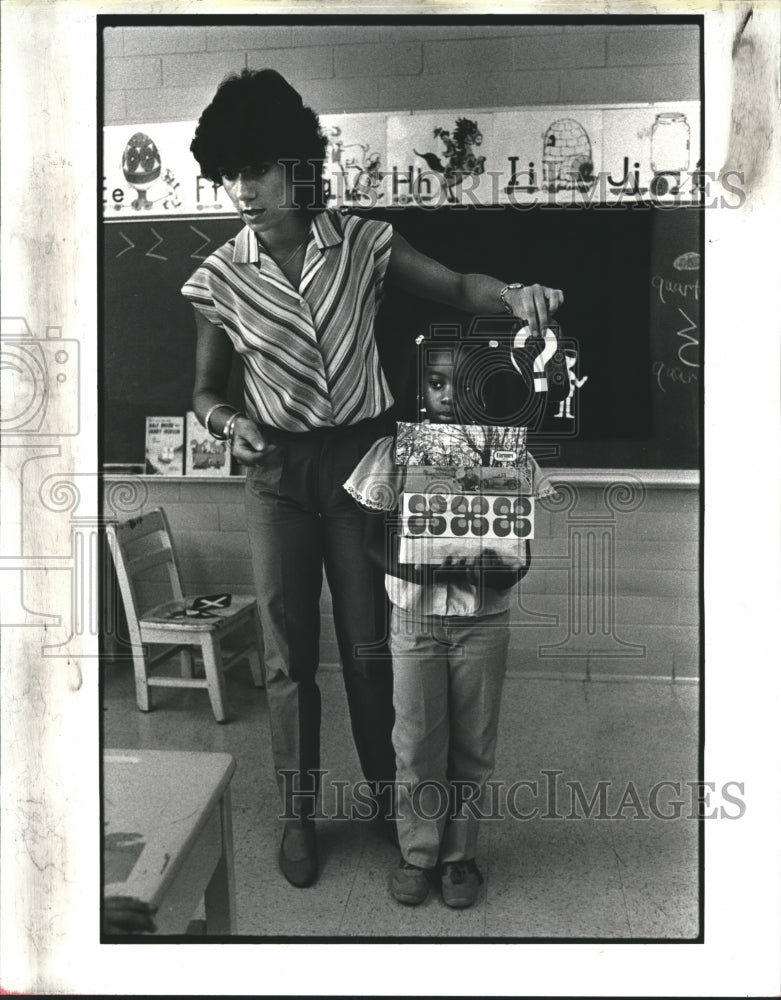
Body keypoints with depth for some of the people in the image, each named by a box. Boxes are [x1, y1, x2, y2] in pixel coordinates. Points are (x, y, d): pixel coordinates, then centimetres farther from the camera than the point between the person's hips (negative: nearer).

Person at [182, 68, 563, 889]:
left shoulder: (363, 244, -5)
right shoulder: (220, 278, -4)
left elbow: (454, 287, 3)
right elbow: (205, 390, 5)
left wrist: (513, 295, -18)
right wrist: (228, 421, -17)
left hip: (361, 457, 0)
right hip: (277, 473, 1)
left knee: (370, 643, 8)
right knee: (288, 653, 6)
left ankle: (390, 790, 32)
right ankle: (298, 812, 26)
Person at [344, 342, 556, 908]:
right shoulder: (395, 451, -2)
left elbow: (523, 550, -1)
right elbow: (375, 536, -1)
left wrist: (504, 570, -24)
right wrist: (416, 566, -19)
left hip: (484, 620, 0)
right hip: (415, 617, 0)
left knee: (473, 745, 10)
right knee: (416, 744, 8)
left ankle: (459, 855, 29)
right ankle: (418, 854, 28)